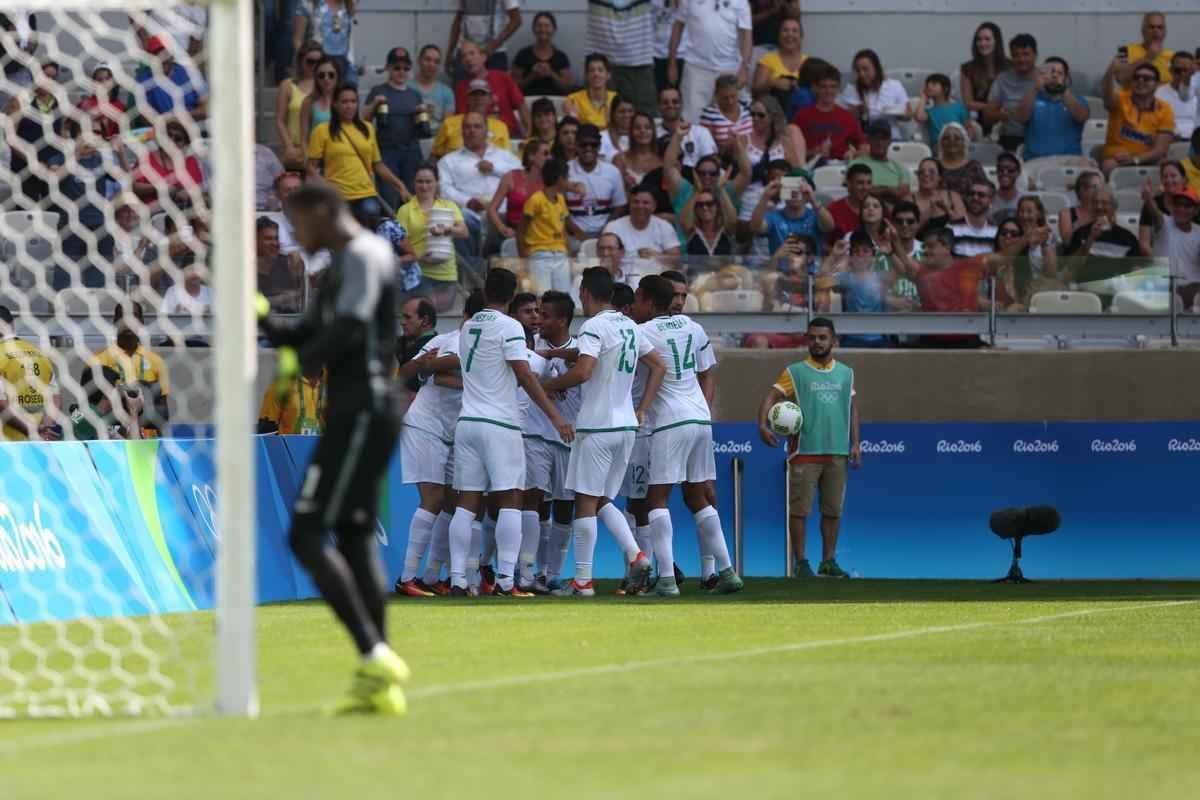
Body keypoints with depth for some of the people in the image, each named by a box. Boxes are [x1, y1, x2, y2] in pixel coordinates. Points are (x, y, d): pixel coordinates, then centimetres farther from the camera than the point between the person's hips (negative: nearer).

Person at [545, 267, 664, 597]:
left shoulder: (594, 327, -12)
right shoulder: (630, 327, 13)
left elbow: (583, 371, -25)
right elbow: (659, 366, 19)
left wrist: (550, 385, -8)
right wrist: (642, 410, 17)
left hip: (597, 426, -8)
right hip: (626, 424, 8)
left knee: (586, 501, -1)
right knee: (602, 500, 17)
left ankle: (582, 581, -1)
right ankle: (635, 555, -2)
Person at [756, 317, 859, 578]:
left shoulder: (845, 374, 13)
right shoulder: (795, 373, 1)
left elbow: (852, 409, 17)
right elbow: (770, 398, -7)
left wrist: (855, 443, 9)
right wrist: (763, 425, -24)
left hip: (837, 453, 4)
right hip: (804, 452, -4)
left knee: (833, 510, 6)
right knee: (799, 509, -3)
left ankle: (829, 561, 13)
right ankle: (801, 562, 2)